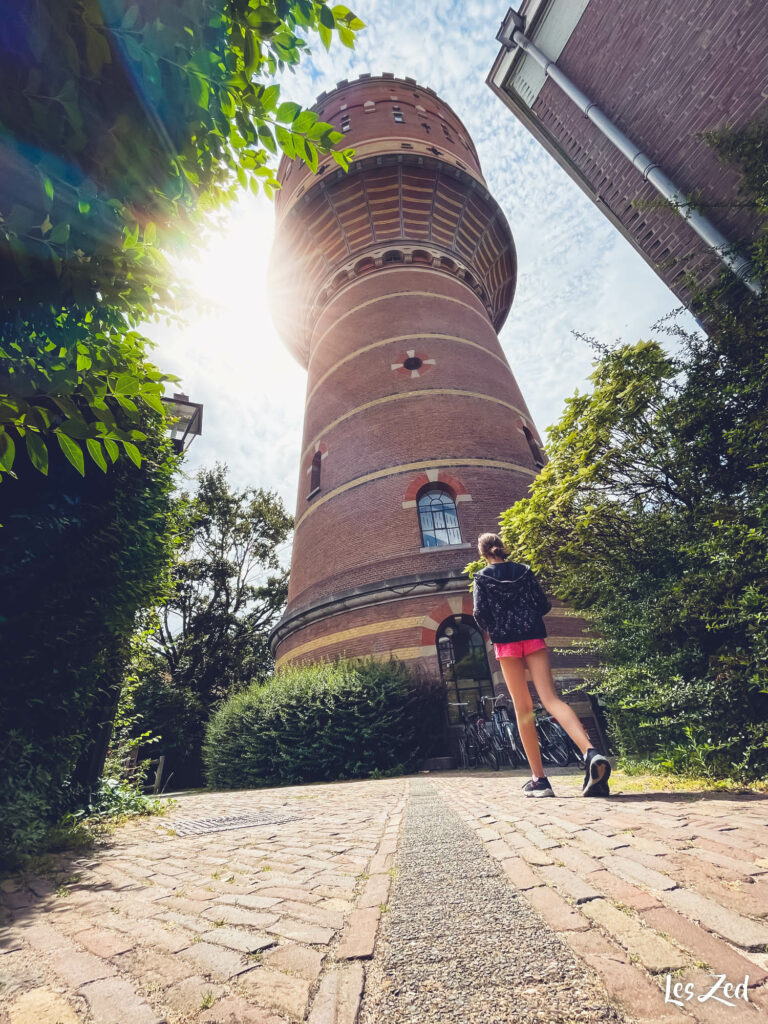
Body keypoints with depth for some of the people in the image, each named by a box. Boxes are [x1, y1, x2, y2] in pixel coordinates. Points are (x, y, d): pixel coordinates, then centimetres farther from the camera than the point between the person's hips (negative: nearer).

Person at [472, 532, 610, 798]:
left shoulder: (482, 577, 2)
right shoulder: (524, 571, 9)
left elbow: (480, 613, -6)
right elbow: (544, 604, 4)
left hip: (506, 643, -2)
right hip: (533, 638, 2)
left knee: (522, 708, 6)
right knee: (551, 699, -6)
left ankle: (538, 778, 8)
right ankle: (591, 753, -28)